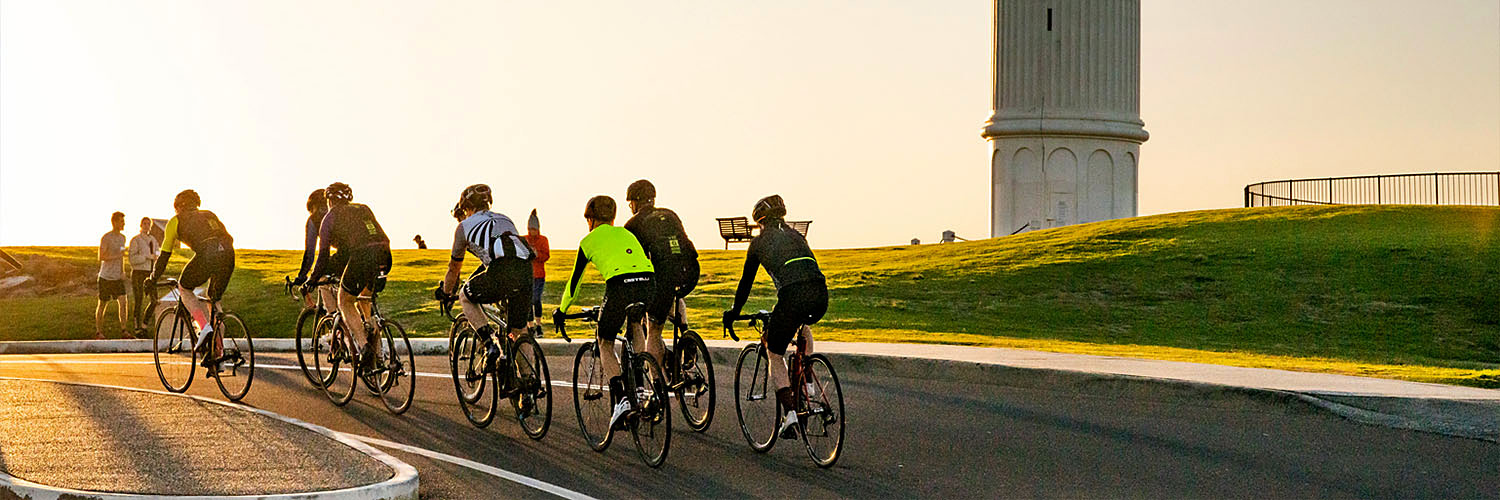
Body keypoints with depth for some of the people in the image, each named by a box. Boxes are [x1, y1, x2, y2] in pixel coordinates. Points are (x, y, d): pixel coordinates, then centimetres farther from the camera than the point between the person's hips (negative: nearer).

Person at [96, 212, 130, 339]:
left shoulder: (122, 237, 11)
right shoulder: (105, 238, -11)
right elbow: (101, 257, -16)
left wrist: (122, 271, 11)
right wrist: (117, 255, -22)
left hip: (117, 277, 5)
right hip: (106, 276, -5)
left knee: (122, 301, -7)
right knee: (102, 304, 3)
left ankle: (124, 330, -6)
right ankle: (98, 331, 13)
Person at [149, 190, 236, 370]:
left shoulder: (176, 221, 22)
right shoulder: (210, 215, 35)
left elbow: (165, 254, 23)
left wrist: (154, 278, 35)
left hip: (207, 254, -5)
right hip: (228, 254, 5)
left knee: (184, 288, 20)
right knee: (214, 300, 21)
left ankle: (204, 327, -3)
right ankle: (217, 350, 14)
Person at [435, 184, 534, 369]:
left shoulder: (464, 226, 22)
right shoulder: (505, 219, 36)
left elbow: (454, 267, 32)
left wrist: (445, 294, 50)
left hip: (502, 271, -5)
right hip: (526, 270, 5)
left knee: (466, 298, 24)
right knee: (519, 333, 21)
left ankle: (491, 345, 9)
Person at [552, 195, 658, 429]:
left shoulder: (589, 241, 19)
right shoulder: (626, 233, 30)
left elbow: (575, 280, 24)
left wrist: (562, 310, 38)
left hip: (620, 287, -4)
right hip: (648, 285, 4)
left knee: (605, 345, 15)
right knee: (635, 325, 35)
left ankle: (621, 398, -6)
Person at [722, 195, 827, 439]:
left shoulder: (759, 242, 17)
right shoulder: (796, 236, 28)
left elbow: (746, 281, 22)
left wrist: (734, 312, 37)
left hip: (792, 296, -5)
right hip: (820, 297, 5)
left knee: (775, 355, 13)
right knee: (804, 327, 39)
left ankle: (791, 413, -2)